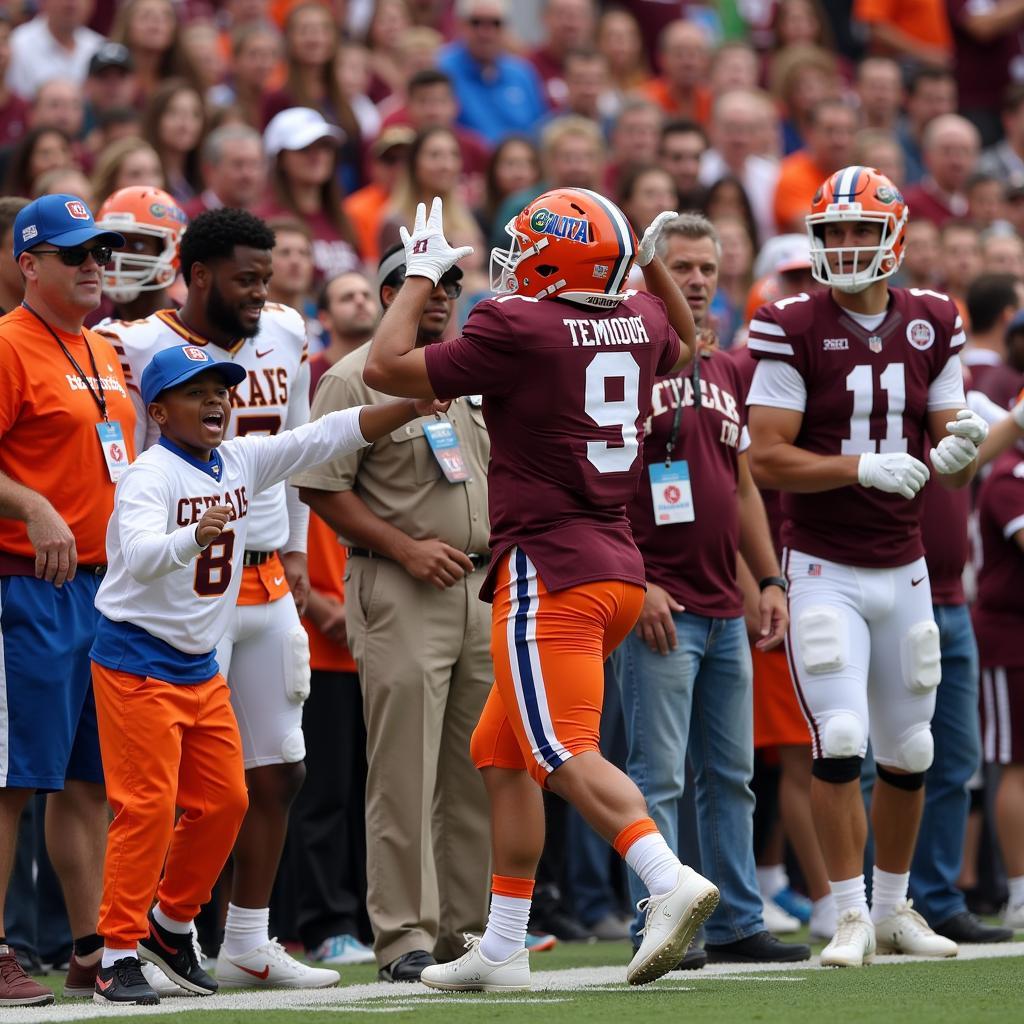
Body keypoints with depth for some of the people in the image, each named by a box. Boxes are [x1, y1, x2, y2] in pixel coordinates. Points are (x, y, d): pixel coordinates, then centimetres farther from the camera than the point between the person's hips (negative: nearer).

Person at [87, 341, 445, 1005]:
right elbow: (141, 555, -34)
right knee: (146, 805, -11)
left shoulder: (244, 462, 5)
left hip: (201, 665, 8)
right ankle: (120, 955, -5)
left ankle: (171, 923, 28)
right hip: (136, 662, -8)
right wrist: (195, 535, -54)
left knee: (224, 801, 9)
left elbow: (331, 435, 7)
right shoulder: (150, 476, -17)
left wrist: (415, 406, -2)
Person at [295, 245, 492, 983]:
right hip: (400, 591, -7)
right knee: (403, 775, -8)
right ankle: (406, 935, -6)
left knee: (480, 773, 7)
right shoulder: (355, 380, -5)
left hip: (483, 583, 7)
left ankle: (468, 929, 14)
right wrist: (407, 548, -15)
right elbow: (321, 487, -9)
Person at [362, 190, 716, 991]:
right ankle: (503, 949, 17)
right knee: (504, 752, 16)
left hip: (550, 570, -8)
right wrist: (653, 262, 33)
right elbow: (682, 350, 35)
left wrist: (422, 275, 9)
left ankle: (670, 880, -32)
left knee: (565, 755, -13)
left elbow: (386, 368, -3)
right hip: (618, 566, 8)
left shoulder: (520, 329, -13)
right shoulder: (638, 321, 8)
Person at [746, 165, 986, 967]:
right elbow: (766, 458, -14)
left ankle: (893, 908, 26)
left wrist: (958, 451, -18)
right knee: (840, 741, -14)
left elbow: (953, 466, 6)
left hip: (905, 569, 4)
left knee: (908, 752, 11)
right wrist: (862, 466, -27)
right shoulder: (794, 329, -9)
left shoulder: (932, 327, 3)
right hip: (826, 570, -4)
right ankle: (851, 917, -6)